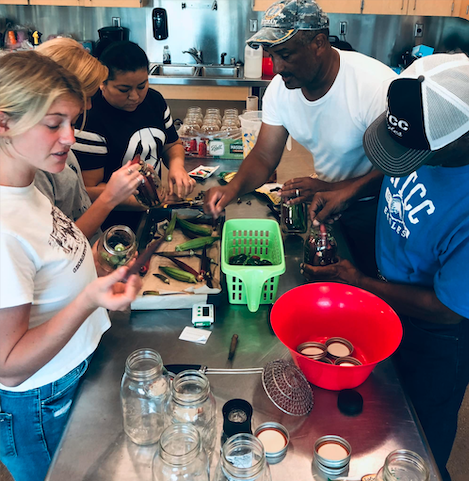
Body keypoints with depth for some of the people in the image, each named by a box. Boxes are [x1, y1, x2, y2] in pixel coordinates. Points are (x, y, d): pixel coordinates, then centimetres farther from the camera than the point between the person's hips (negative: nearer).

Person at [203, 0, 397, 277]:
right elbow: (265, 157, -7)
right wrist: (233, 188, -26)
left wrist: (341, 192, -38)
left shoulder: (377, 86, -28)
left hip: (371, 203, -5)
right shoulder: (281, 87, -9)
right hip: (328, 194, 5)